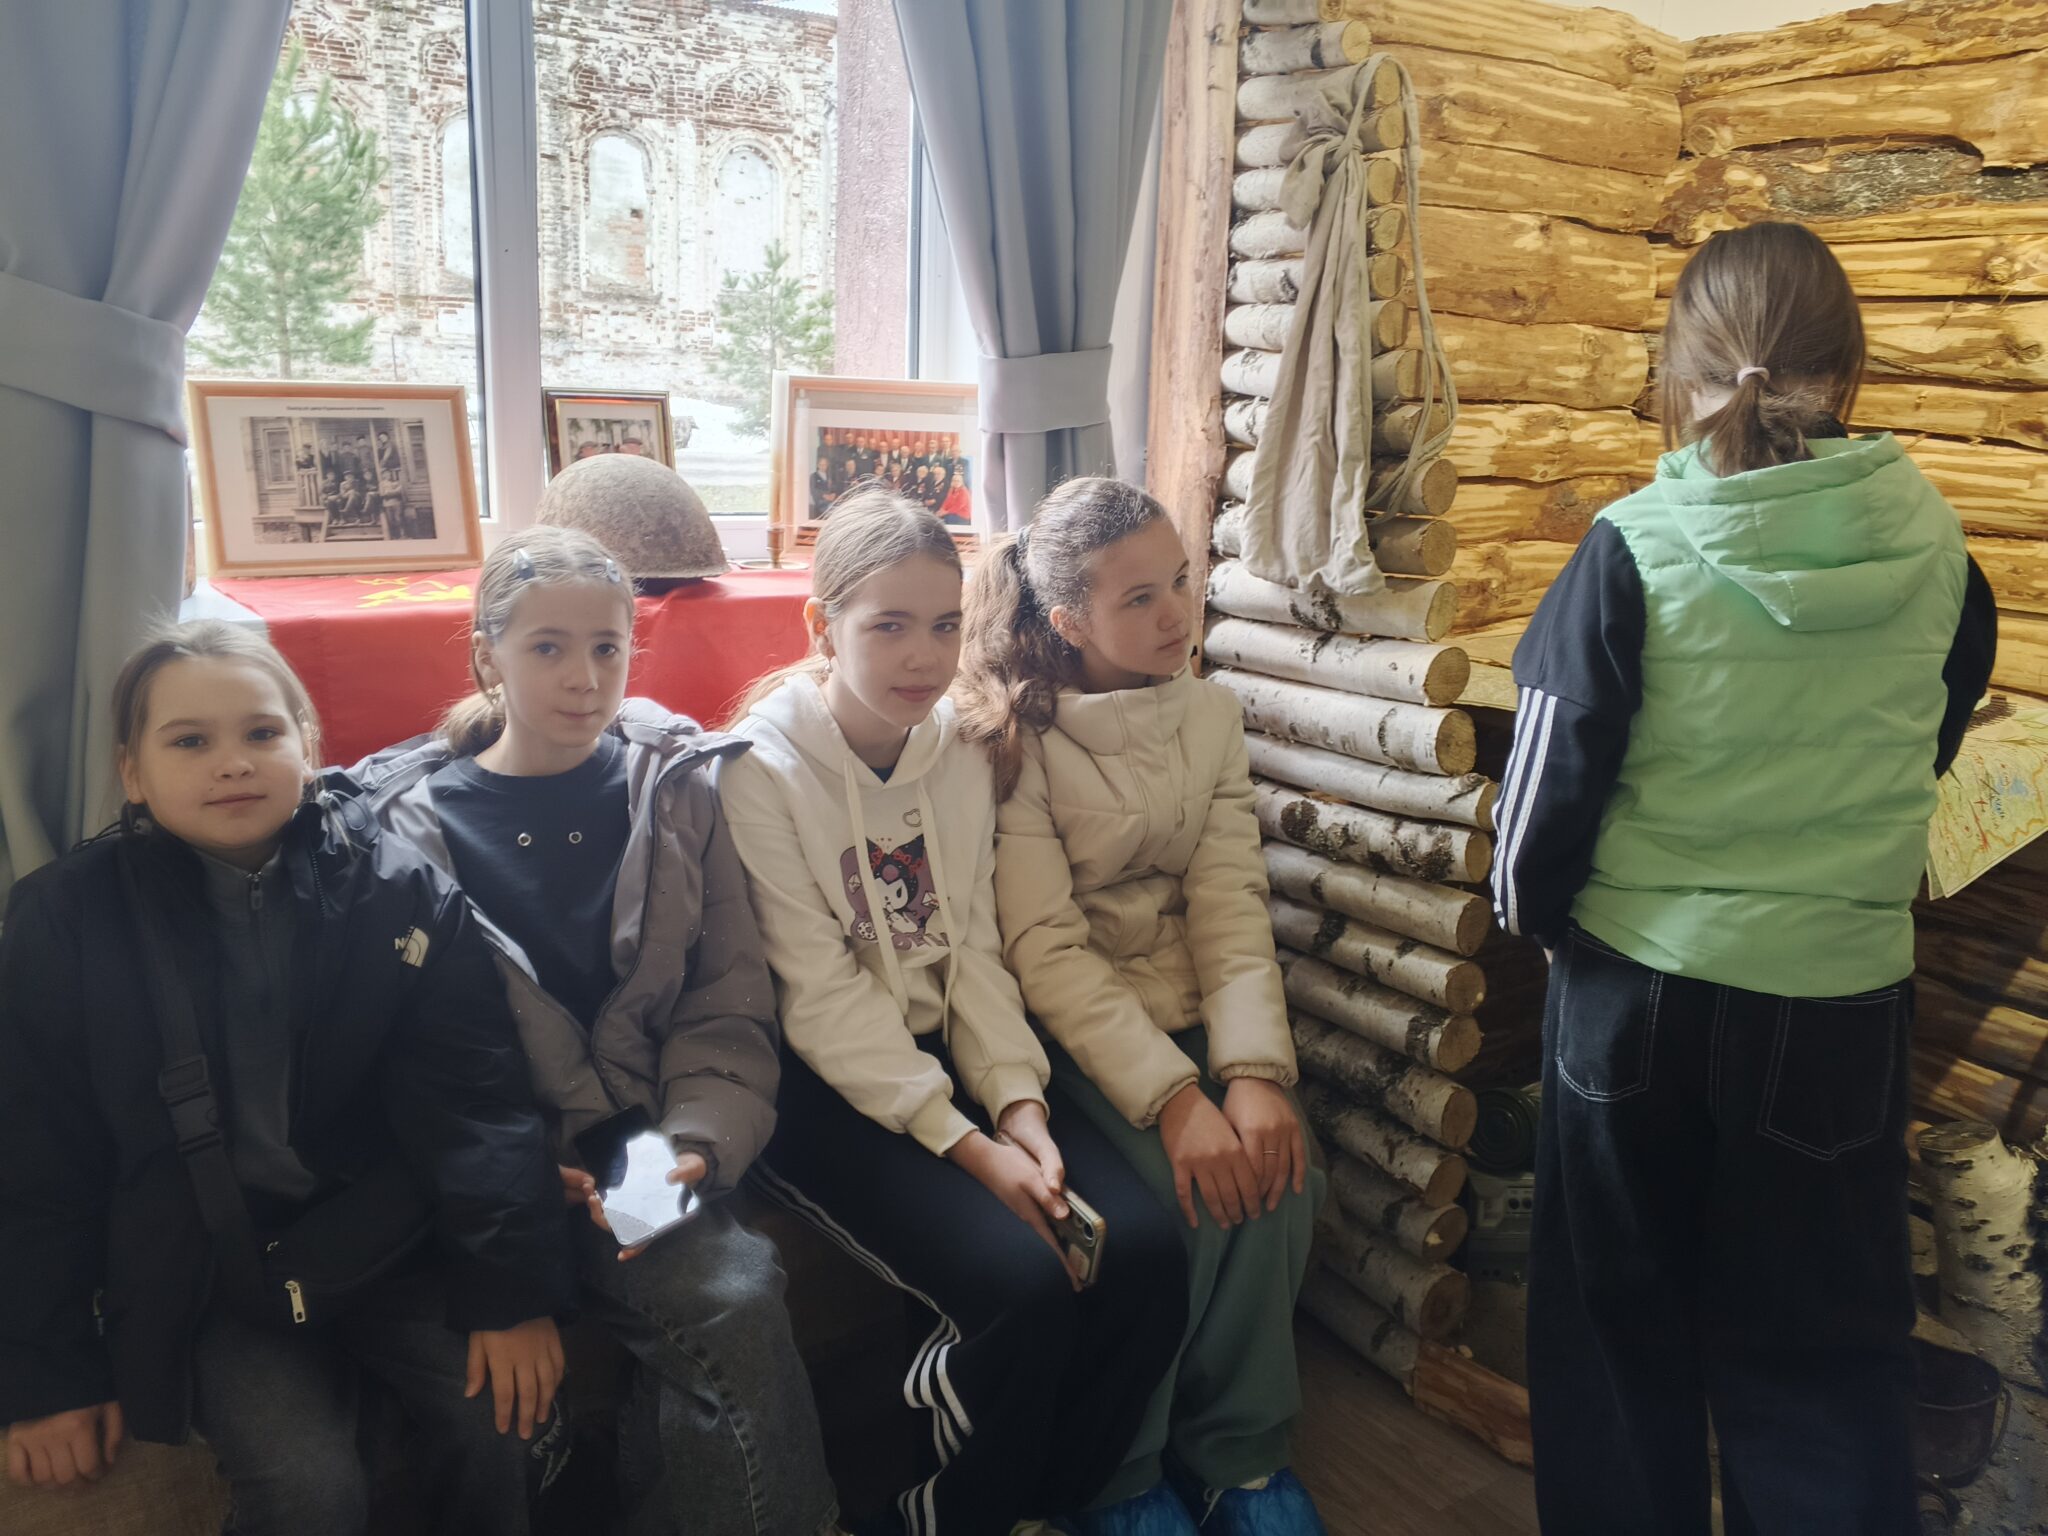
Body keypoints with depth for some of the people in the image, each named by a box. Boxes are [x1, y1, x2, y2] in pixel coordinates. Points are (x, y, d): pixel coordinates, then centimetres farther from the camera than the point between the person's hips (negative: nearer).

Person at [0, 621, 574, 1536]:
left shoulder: (400, 894, -7)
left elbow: (473, 1099, -8)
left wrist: (512, 1292, -12)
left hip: (388, 1246, 1)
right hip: (207, 1280, 0)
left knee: (504, 1423, -15)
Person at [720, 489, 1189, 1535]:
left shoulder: (958, 752, 4)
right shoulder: (762, 769, -13)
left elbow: (972, 950, 3)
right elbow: (823, 999, -15)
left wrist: (1017, 1103, -11)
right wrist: (966, 1145, -20)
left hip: (947, 1052, 5)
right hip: (822, 1085, -5)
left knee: (1142, 1248, -15)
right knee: (1025, 1283, -24)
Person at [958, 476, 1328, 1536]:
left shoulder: (1210, 716, 5)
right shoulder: (1016, 737, -10)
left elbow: (1232, 912, -4)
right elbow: (1048, 951, -16)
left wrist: (1253, 1073, -20)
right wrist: (1174, 1099, -26)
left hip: (1191, 1012, 4)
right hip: (1072, 1032, -4)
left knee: (1278, 1177, -21)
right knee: (1198, 1199, -25)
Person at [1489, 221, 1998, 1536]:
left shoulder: (1636, 552, -15)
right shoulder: (1937, 553, -6)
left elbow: (1554, 773, -11)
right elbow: (1931, 750, 11)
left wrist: (1532, 905, 8)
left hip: (1639, 984, -1)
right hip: (1843, 997, 2)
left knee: (1620, 1322, 18)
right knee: (1827, 1347, 17)